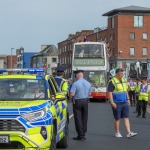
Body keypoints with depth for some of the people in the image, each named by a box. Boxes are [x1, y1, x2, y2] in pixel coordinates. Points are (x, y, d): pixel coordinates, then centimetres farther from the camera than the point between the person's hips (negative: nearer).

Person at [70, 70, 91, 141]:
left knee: (78, 119, 1)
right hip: (85, 101, 5)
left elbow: (72, 94, -20)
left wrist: (70, 98, 1)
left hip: (77, 102, -5)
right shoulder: (88, 83, 3)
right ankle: (83, 134, 17)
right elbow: (89, 93, 11)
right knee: (84, 118, 12)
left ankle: (81, 135, 0)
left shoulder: (75, 83, -17)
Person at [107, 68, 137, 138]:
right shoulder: (112, 82, -12)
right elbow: (109, 93, -15)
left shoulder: (124, 80, 10)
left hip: (125, 103, 6)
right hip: (117, 103, -6)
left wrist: (128, 99, 14)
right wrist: (112, 103, -20)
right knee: (117, 118, 5)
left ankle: (129, 133, -3)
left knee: (126, 117, 0)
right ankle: (117, 133, 17)